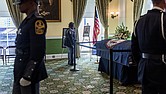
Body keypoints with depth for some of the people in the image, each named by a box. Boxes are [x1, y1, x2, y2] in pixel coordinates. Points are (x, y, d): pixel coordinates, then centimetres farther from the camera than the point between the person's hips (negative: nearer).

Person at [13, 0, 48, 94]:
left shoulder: (37, 21, -18)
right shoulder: (26, 21, 13)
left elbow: (38, 51, -24)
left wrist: (27, 76, -23)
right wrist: (19, 71, 20)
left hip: (29, 71, -9)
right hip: (20, 70, 9)